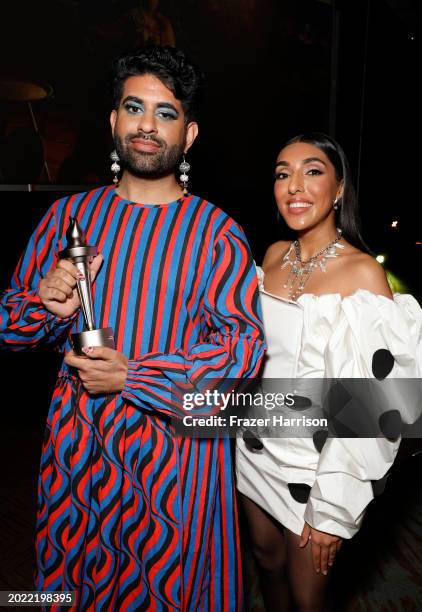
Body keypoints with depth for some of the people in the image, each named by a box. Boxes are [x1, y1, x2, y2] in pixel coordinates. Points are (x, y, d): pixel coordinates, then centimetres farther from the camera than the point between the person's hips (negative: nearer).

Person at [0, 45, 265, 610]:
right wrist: (48, 307, -16)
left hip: (173, 450, -3)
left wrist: (134, 378, -19)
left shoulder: (216, 231, -7)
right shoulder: (69, 215, 3)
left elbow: (246, 345, -12)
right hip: (75, 442, 4)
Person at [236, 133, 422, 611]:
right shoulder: (274, 256, 0)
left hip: (316, 461, -5)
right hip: (257, 446, 5)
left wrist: (332, 511, -16)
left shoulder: (363, 272, -18)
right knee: (267, 560, 24)